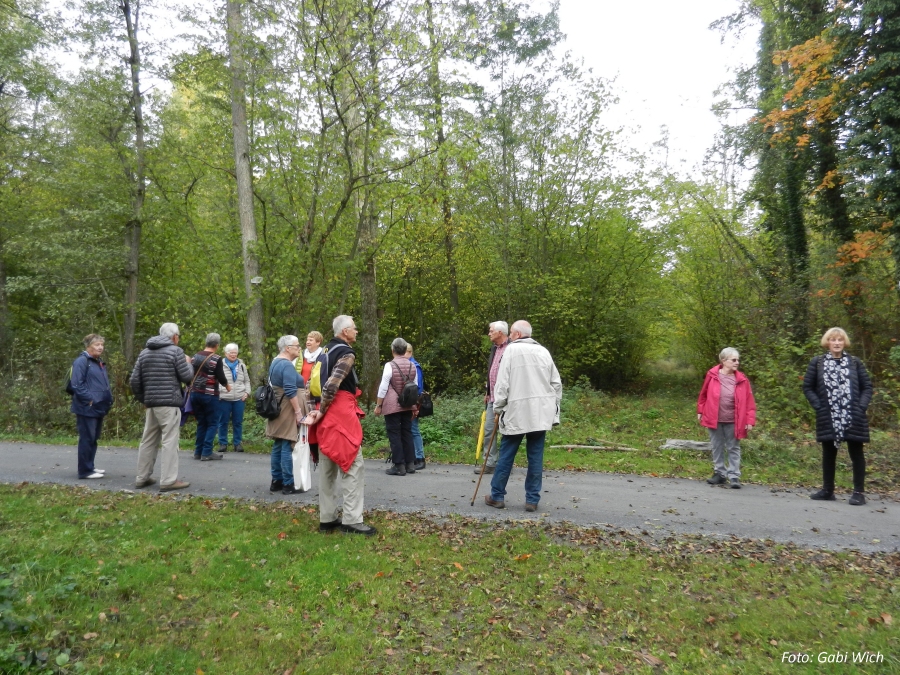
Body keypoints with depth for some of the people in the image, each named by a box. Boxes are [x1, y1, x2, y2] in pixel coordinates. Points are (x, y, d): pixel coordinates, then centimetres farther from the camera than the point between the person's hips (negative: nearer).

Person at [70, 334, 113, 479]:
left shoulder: (100, 363, 19)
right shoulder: (81, 361, -11)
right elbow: (77, 385, -18)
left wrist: (108, 399, 13)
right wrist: (90, 400, -20)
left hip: (98, 408, 9)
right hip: (87, 409, -9)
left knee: (94, 439, 15)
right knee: (87, 439, -5)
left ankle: (90, 467, 24)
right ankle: (85, 470, 1)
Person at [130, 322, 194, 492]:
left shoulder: (144, 352, 14)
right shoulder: (175, 350, -6)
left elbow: (135, 380, 12)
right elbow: (187, 377, -6)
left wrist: (143, 398, 20)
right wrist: (188, 363, 12)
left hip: (151, 403, 7)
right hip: (169, 403, -7)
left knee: (148, 440, 14)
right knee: (169, 442, -6)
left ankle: (142, 478, 20)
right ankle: (168, 480, -7)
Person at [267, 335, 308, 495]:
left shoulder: (275, 362, 15)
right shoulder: (287, 365, -17)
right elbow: (291, 392, -23)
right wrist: (298, 413, -20)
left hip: (278, 409, 10)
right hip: (288, 410, -10)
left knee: (278, 446, 13)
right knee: (287, 447, -6)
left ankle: (276, 481, 19)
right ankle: (288, 485, -1)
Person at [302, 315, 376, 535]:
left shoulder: (326, 351, 17)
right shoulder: (346, 353, -11)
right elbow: (331, 385, -20)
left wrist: (318, 411, 12)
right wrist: (321, 412, -10)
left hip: (328, 413, 9)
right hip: (341, 413, -9)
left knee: (328, 467, 13)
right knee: (353, 465, -5)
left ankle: (327, 518, 19)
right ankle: (351, 520, -4)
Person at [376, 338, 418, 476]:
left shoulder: (390, 365, -12)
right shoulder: (412, 366, 5)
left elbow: (383, 388, -12)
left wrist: (378, 405, -3)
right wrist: (414, 405, 22)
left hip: (392, 405, -6)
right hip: (408, 405, 6)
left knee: (394, 434, 0)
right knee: (407, 433, 13)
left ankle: (399, 466, 2)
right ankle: (410, 464, 16)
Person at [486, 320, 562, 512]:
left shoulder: (511, 350, -3)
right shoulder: (543, 351, 11)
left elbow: (502, 382, -7)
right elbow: (556, 383, 11)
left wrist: (498, 408, 1)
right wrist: (554, 408, 17)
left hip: (517, 412, -4)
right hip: (540, 412, 4)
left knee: (506, 455, 6)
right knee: (536, 457, 7)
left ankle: (497, 496, 15)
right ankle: (532, 500, 9)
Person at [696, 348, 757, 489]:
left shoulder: (741, 379, -6)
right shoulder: (712, 375, -7)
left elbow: (749, 401, -4)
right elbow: (703, 394, 4)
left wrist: (750, 420, -8)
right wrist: (700, 411, 7)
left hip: (733, 421, 0)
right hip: (714, 419, 1)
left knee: (734, 449, 7)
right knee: (717, 448, 13)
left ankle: (734, 477, 15)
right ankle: (719, 473, 27)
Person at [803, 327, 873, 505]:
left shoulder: (855, 362, 5)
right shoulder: (817, 363, 3)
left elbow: (867, 387, 7)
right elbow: (808, 387, 6)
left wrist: (862, 406, -7)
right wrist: (818, 406, -6)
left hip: (853, 417, 0)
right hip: (828, 417, 1)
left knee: (856, 453, 3)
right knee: (828, 454, 10)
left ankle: (859, 492, 10)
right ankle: (828, 490, 19)